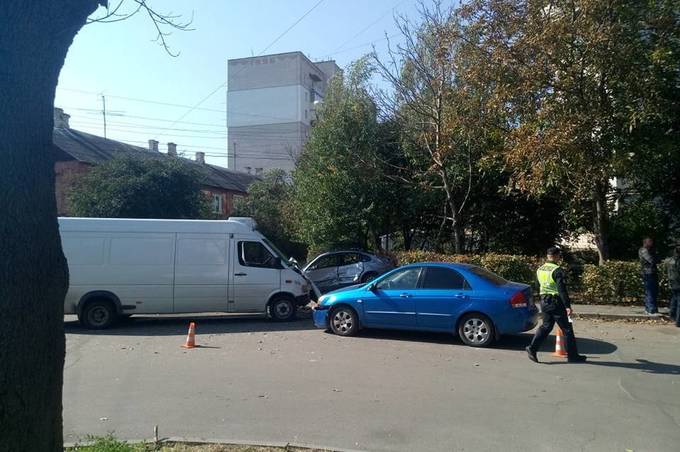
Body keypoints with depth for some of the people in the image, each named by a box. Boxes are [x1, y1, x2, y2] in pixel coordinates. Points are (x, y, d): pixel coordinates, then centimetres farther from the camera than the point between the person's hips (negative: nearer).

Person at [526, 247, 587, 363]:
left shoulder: (540, 270, 8)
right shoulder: (557, 270, -16)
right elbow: (562, 290, -20)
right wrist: (567, 306, -20)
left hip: (544, 301, 7)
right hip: (556, 302, -7)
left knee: (546, 326, 14)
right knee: (567, 329, 5)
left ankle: (532, 348, 1)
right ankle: (573, 355, 13)